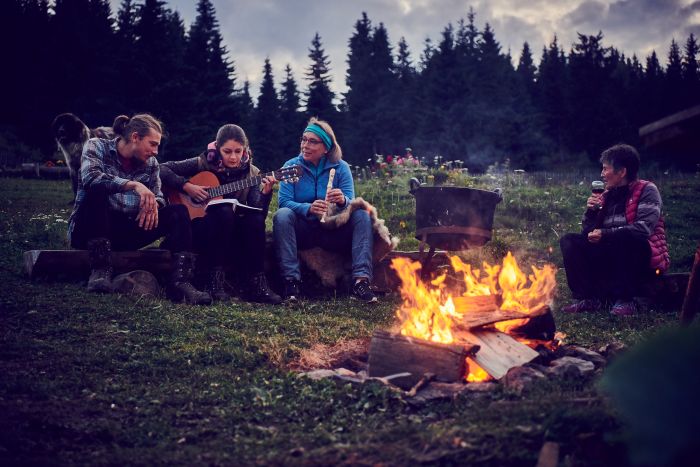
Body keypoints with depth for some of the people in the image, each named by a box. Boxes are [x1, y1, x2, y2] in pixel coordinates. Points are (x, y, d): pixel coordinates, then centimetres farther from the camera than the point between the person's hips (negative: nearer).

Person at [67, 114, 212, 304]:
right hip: (89, 231, -4)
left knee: (179, 212, -12)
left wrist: (153, 204, -20)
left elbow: (159, 197, 5)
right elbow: (90, 177, -26)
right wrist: (134, 185, -31)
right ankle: (100, 271, -36)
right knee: (97, 191, -34)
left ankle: (180, 281, -29)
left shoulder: (150, 162, 8)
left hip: (126, 232, 5)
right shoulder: (97, 146, -6)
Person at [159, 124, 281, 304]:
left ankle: (256, 285, -28)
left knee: (255, 220, -29)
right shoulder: (204, 163, -5)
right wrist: (187, 186, -19)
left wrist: (265, 192, -28)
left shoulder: (251, 173, 0)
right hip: (203, 232, -2)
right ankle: (215, 281, -30)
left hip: (235, 234, 2)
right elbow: (163, 169, -8)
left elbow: (258, 213, -11)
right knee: (225, 212, -33)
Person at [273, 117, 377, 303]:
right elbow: (284, 201, -12)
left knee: (362, 215, -22)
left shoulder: (340, 167, 1)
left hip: (333, 233, 1)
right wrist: (308, 208, -32)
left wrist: (343, 201, -35)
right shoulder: (291, 166, 0)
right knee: (282, 215, -29)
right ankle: (291, 281, -35)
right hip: (302, 231, -1)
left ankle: (361, 281, -34)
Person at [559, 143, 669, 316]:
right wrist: (591, 211, -7)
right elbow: (589, 234, 11)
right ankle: (589, 297, -15)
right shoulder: (607, 195, 11)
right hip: (611, 259, 6)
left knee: (624, 238, -36)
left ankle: (625, 300, -24)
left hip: (641, 258, -6)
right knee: (569, 241, -6)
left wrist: (604, 235, -21)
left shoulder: (646, 190, -6)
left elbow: (643, 229, -21)